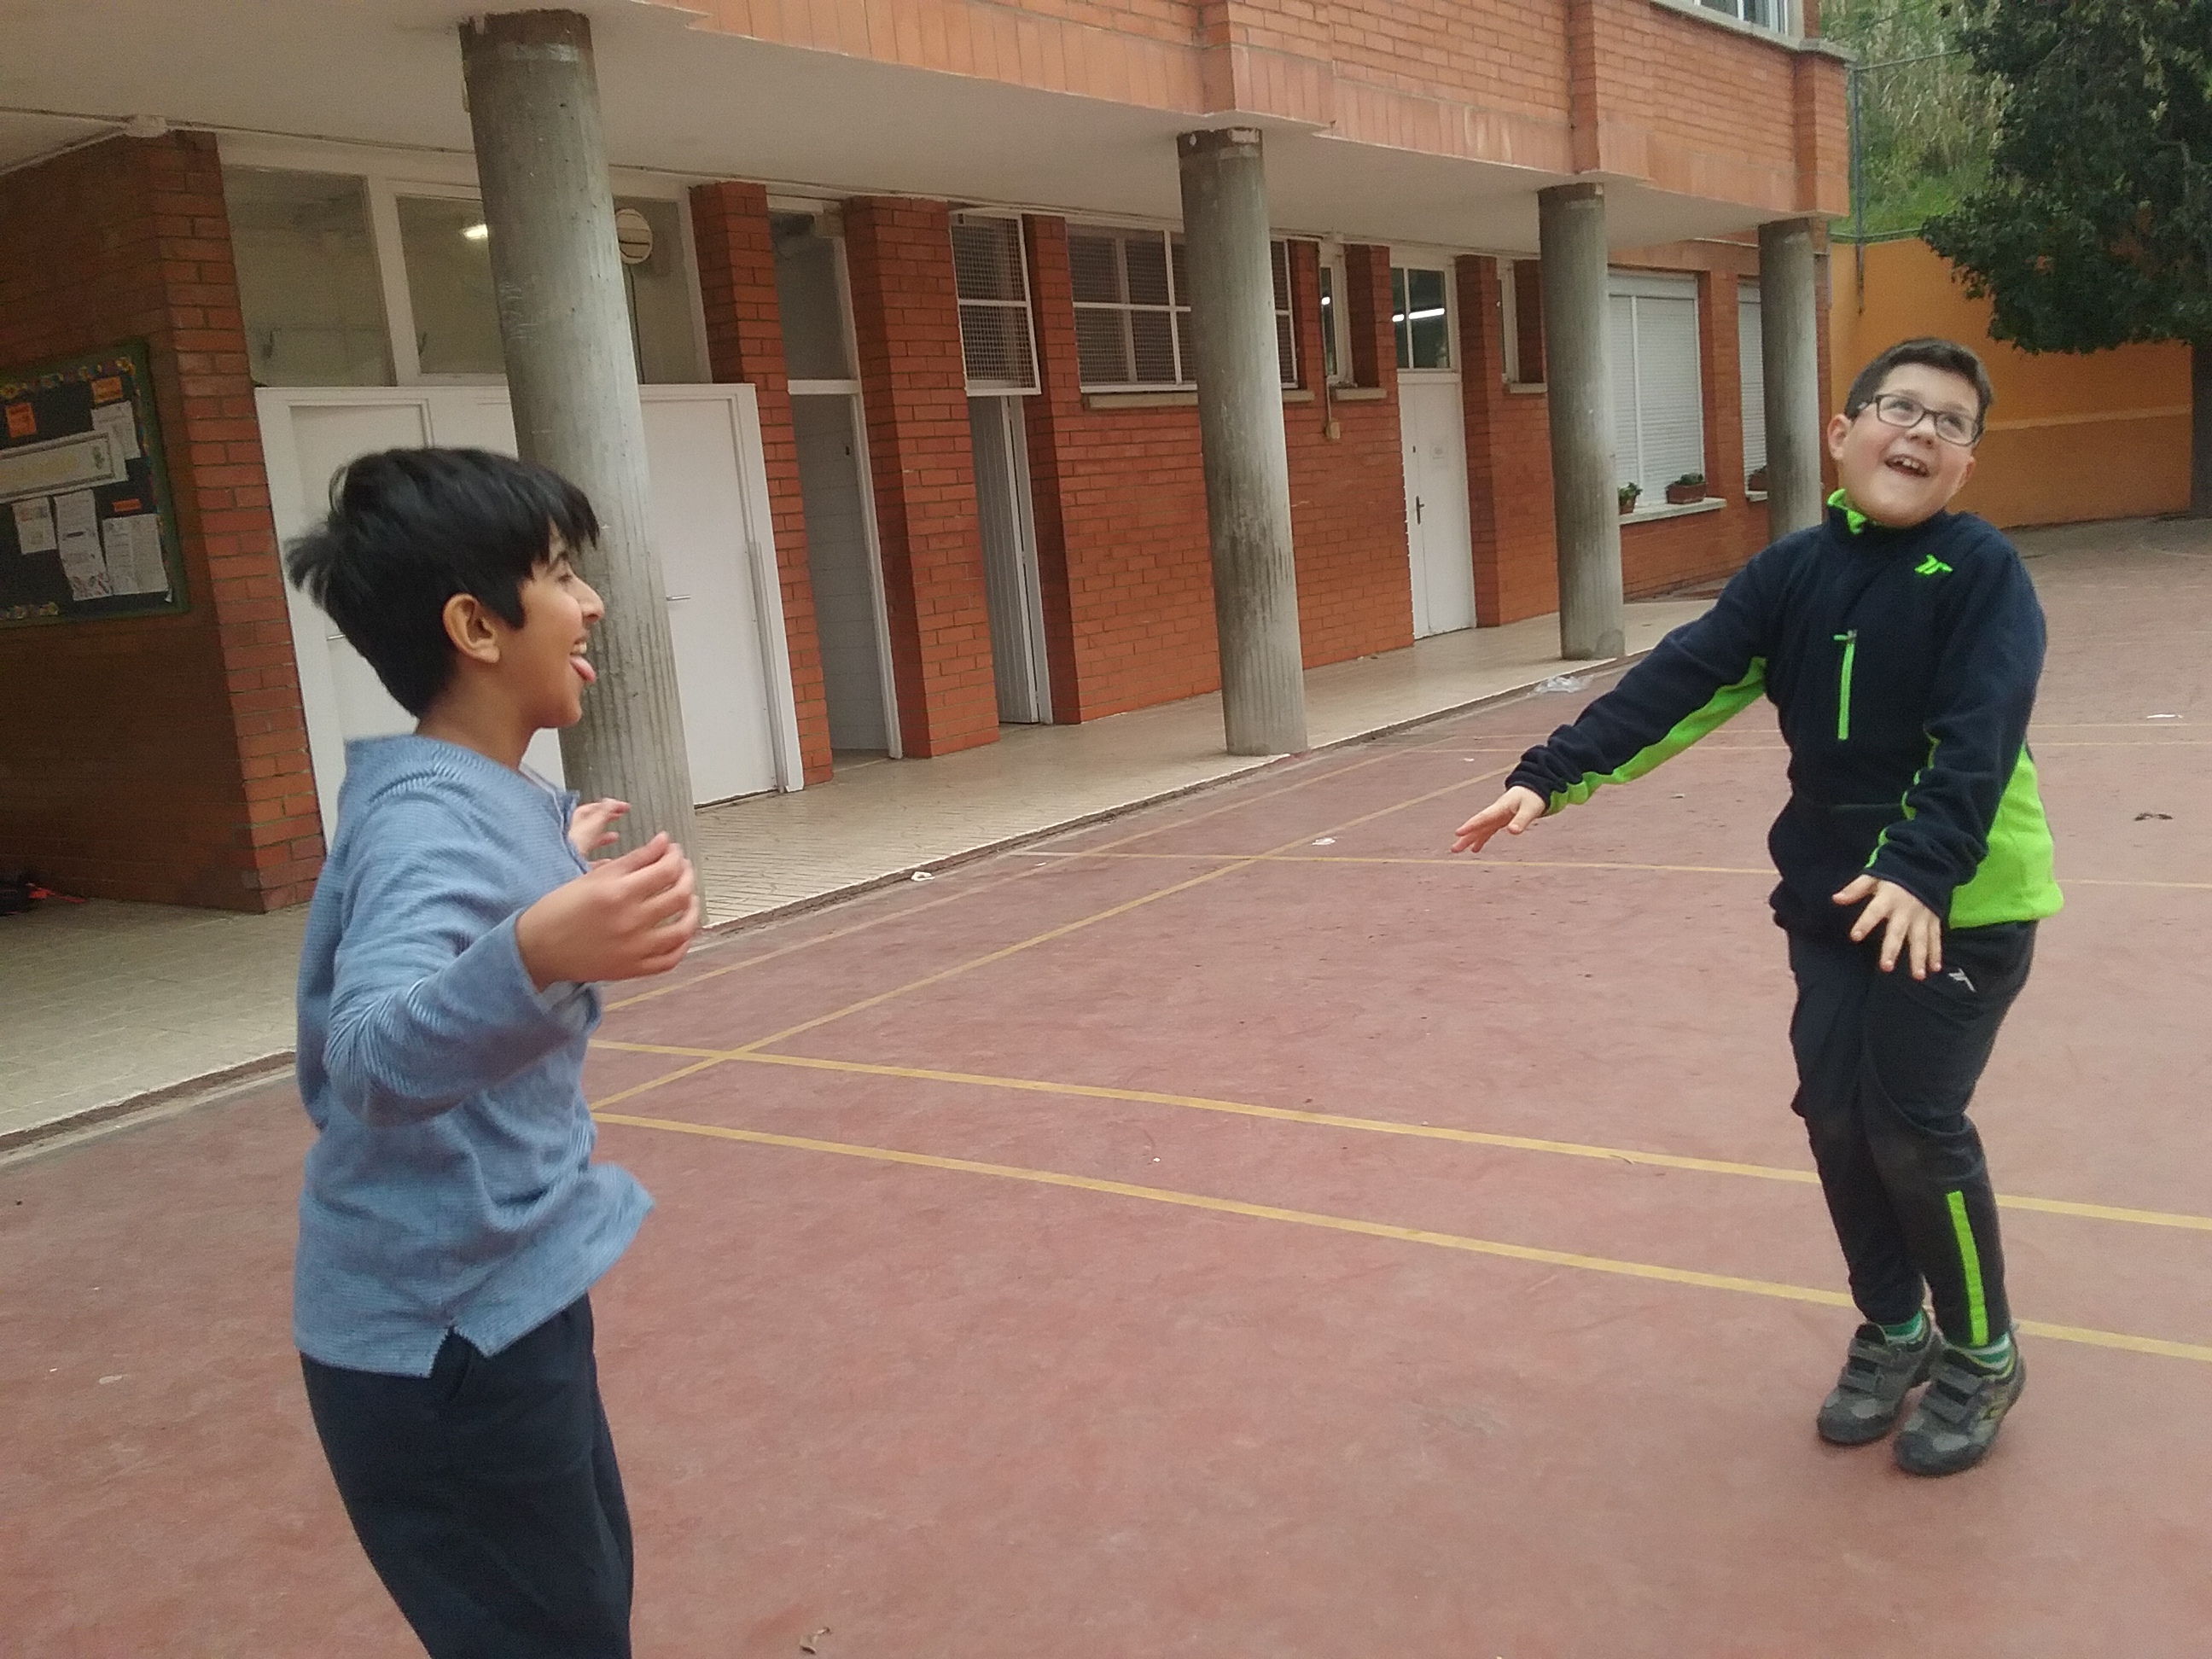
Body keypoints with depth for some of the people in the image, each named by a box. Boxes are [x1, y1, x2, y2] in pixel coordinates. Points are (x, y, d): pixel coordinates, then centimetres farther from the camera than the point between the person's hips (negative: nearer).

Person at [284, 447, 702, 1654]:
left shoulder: (472, 794, 4)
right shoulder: (435, 816, -24)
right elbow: (376, 1056, -42)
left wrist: (554, 868, 31)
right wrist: (533, 955, -59)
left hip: (499, 1308, 9)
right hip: (447, 1341, -9)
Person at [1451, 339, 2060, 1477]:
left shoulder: (1983, 573, -12)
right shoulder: (1794, 571, 0)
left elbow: (1977, 735, -25)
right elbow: (1677, 681, -8)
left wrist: (1921, 869, -40)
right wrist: (1552, 777, -19)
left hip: (1961, 902, -4)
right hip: (1830, 895, 5)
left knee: (1912, 1127, -6)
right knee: (1836, 1117, 6)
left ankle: (1983, 1356, 19)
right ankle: (1894, 1331, 29)